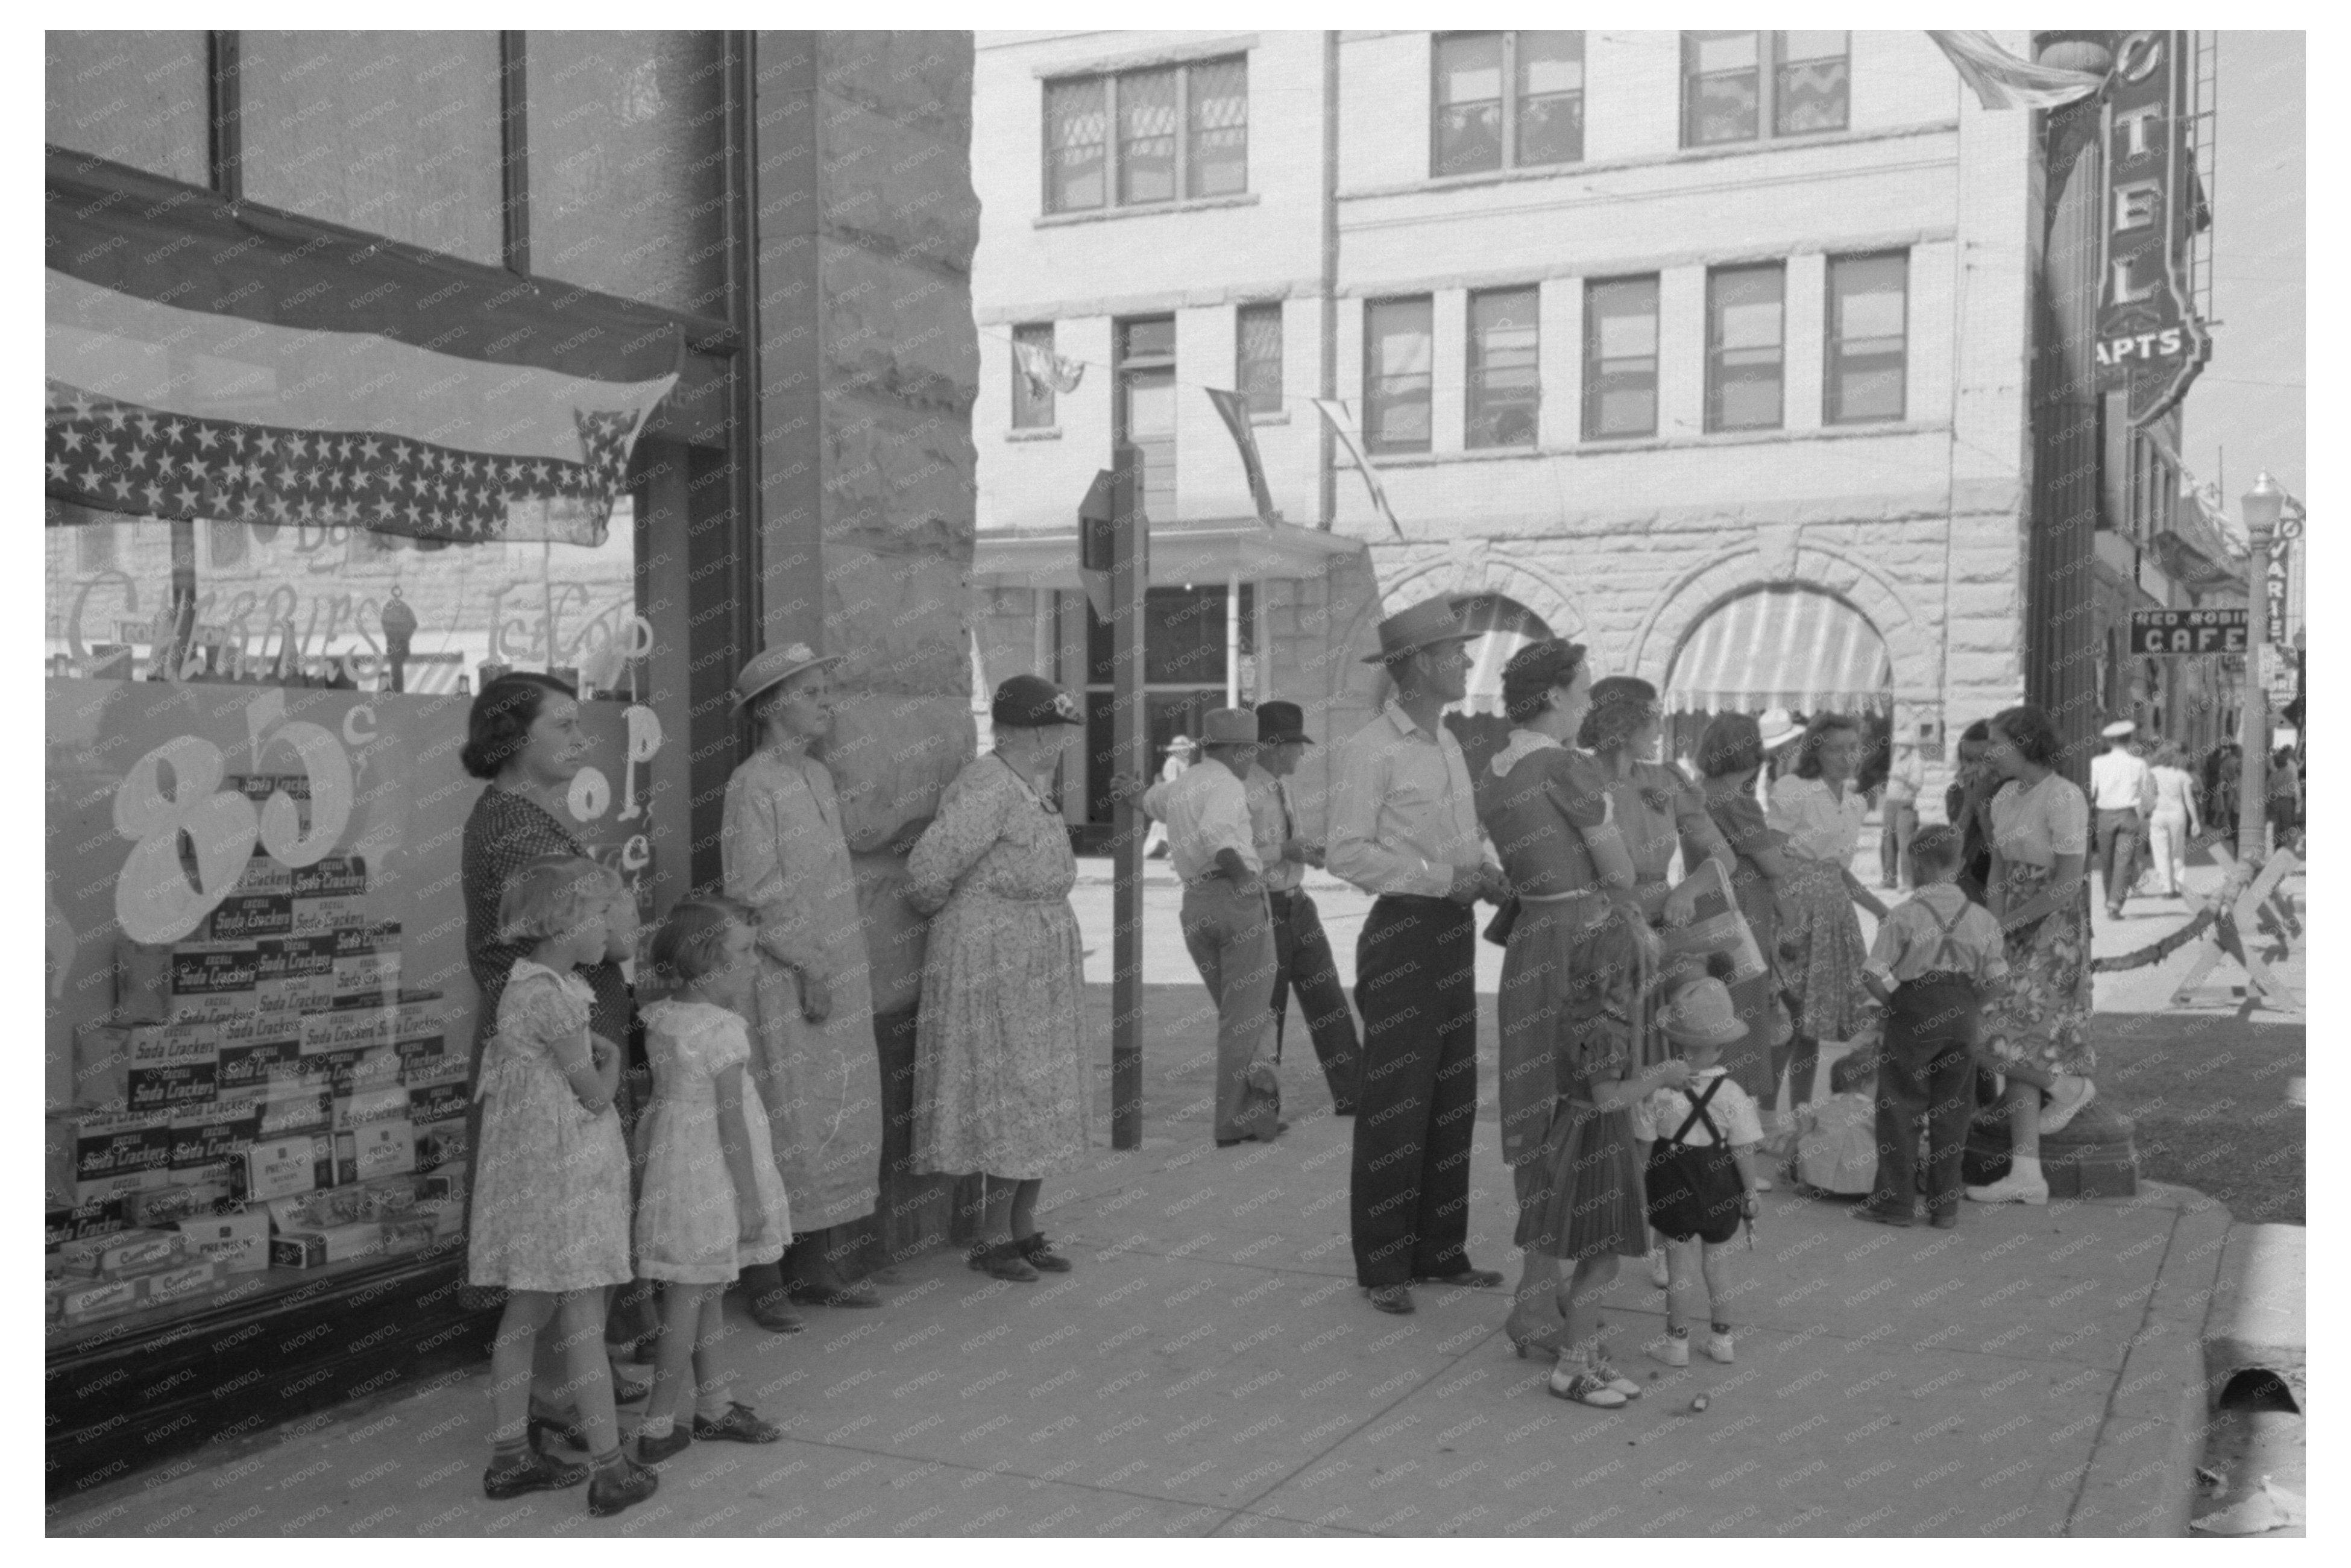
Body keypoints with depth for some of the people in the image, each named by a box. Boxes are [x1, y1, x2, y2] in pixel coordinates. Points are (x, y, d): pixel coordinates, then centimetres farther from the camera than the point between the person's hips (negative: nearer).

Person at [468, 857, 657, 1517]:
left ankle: (510, 1455, 23)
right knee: (582, 1324, -3)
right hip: (561, 1175, -10)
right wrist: (612, 1056, 5)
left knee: (525, 1314, 15)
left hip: (530, 1174, 10)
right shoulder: (552, 998, -20)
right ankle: (611, 1470, 4)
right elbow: (596, 1094, -15)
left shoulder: (524, 985, 9)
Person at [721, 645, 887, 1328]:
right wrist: (808, 966, -16)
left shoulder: (818, 776, 13)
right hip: (785, 981, -8)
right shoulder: (752, 785, -12)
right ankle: (766, 1282, 7)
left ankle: (816, 1269, 21)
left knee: (846, 1121, 11)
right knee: (785, 1126, -4)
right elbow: (753, 896, -16)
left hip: (840, 975, 8)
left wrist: (838, 968, 13)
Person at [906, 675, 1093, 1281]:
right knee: (1011, 1100, -5)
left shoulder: (1031, 788, 12)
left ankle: (1023, 1226, 21)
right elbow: (928, 869, -23)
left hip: (1039, 962, 9)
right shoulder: (986, 788, -18)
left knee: (1043, 1097, 12)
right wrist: (942, 912, -4)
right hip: (992, 962, -9)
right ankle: (993, 1238, 7)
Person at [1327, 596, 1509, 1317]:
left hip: (1455, 932, 8)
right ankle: (1383, 1266, 7)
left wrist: (1489, 876, 0)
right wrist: (1442, 877, -19)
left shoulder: (1448, 743, 14)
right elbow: (1348, 853, -17)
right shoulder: (1367, 750, -11)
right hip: (1402, 932, -8)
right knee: (1395, 1105, -3)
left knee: (1451, 1099, 11)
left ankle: (1439, 1250, 22)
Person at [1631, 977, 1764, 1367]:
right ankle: (1721, 1339, 26)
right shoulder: (1732, 1096, -15)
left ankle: (1677, 1341, 17)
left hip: (1672, 1189, -1)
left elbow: (1643, 1147, -8)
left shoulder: (1658, 1093, -16)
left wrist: (1639, 1188, 4)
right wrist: (1751, 1193, 3)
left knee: (1679, 1263, 9)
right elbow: (1744, 1152, -10)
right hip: (1720, 1189, 1)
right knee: (1718, 1262, 15)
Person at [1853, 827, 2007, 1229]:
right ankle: (1945, 1206, 15)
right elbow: (1994, 979, 4)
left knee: (1899, 1109, 6)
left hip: (1914, 1015, -4)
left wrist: (1895, 1008, 2)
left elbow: (1875, 977, -14)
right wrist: (1971, 1010, 15)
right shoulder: (1983, 919, 1)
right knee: (1951, 1112, 12)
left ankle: (1894, 1201, 9)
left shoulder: (1903, 916, -12)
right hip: (1963, 1017, 4)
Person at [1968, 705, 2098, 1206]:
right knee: (2021, 1054, 4)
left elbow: (2069, 883, -20)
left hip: (2055, 936, -8)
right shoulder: (2005, 799, 9)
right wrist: (1994, 930, -3)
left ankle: (2068, 1085, 9)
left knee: (1979, 1039, -14)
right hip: (2017, 940, 8)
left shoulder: (2064, 798, -16)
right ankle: (2027, 1175, 5)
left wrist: (2005, 923, -13)